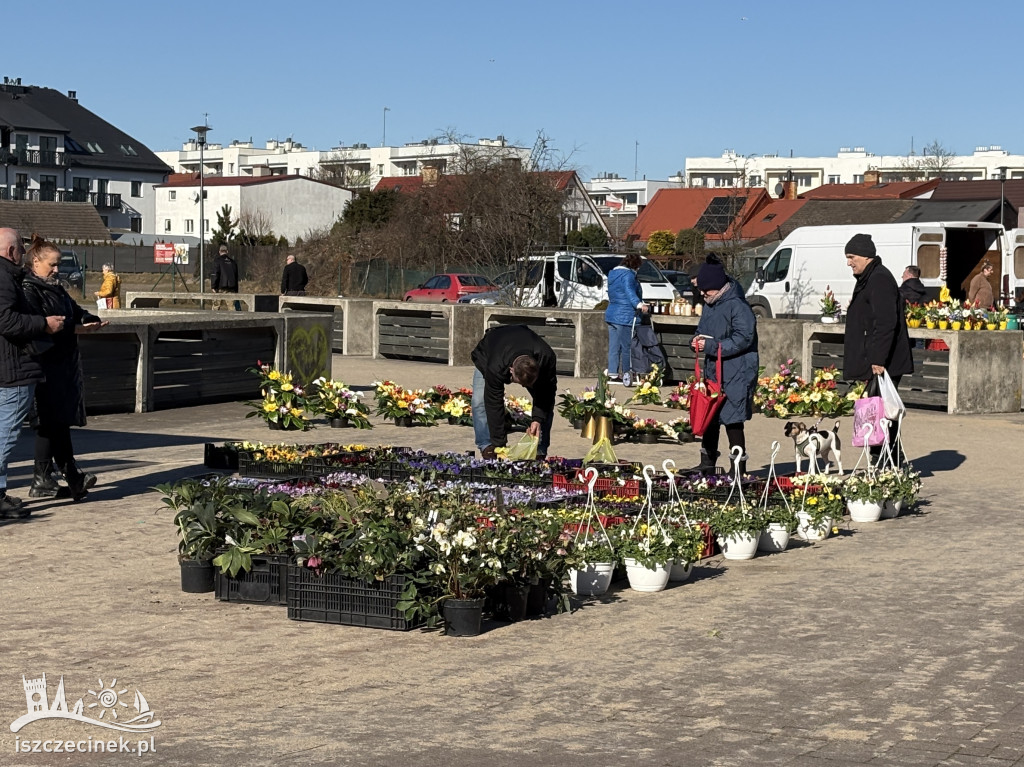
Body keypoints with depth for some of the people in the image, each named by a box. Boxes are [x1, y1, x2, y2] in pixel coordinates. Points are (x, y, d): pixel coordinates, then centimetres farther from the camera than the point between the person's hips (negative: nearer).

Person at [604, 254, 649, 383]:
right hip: (625, 316, -9)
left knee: (614, 347, 9)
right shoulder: (628, 274, -11)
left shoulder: (612, 273, 19)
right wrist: (639, 304, -39)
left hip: (611, 314, 9)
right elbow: (630, 292, -26)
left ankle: (612, 373, 8)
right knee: (626, 347, -5)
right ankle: (626, 374, -3)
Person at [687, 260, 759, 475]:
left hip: (736, 374, -9)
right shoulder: (710, 306, 12)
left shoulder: (738, 306, -16)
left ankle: (739, 467, 4)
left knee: (732, 421, -5)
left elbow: (743, 339, -22)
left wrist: (710, 345, -22)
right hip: (713, 371, 9)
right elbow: (702, 329, 24)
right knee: (709, 418, 14)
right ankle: (707, 463, 26)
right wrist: (697, 341, -1)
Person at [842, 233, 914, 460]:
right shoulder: (869, 278, 20)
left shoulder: (879, 279, -14)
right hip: (876, 362, 11)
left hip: (883, 363, -11)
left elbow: (886, 322, -22)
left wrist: (878, 360, -25)